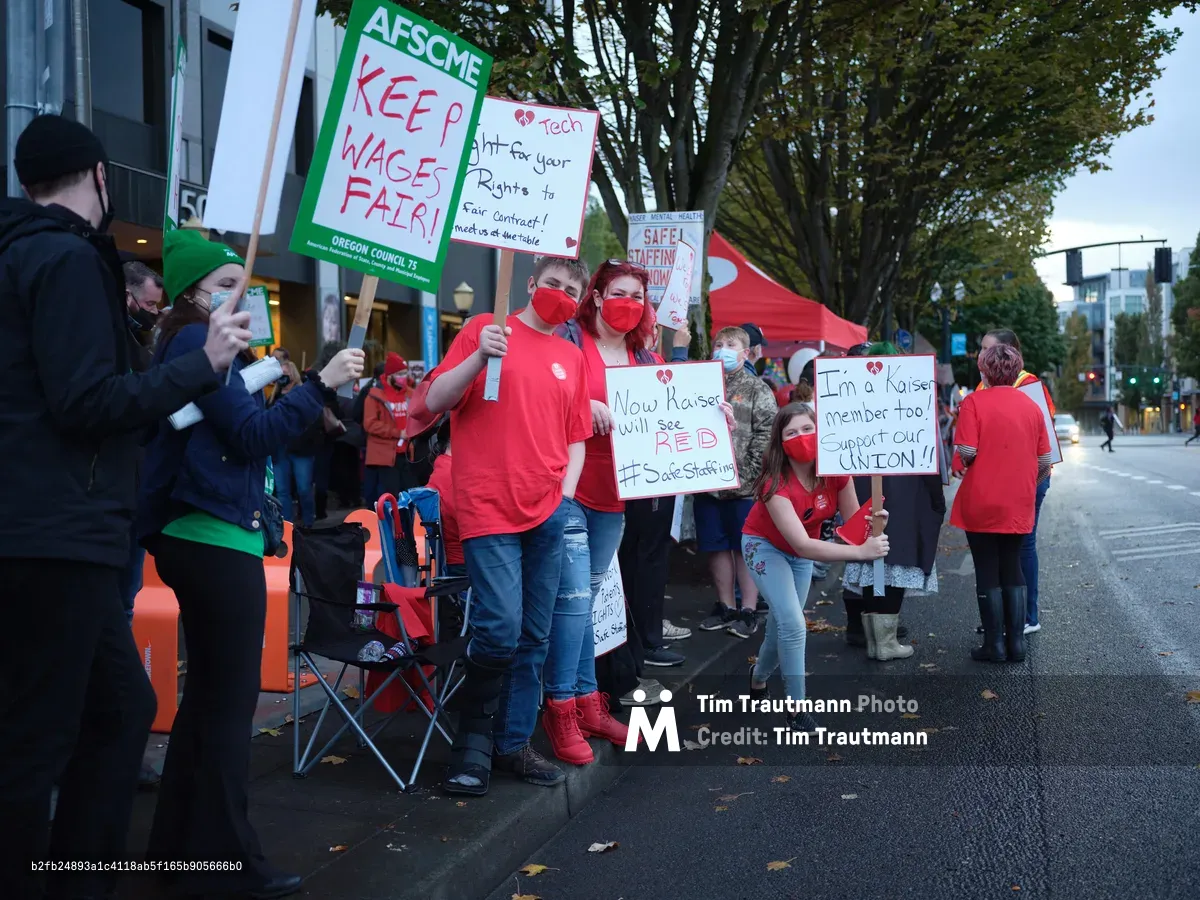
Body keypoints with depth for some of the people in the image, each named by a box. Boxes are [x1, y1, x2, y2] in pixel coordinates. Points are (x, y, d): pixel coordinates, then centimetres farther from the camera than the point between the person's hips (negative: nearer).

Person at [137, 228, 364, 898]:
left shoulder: (204, 346, 19)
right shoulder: (196, 341, -10)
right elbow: (252, 434, -17)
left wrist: (264, 385, 5)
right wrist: (322, 383, -16)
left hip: (201, 538, 10)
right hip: (217, 539, -10)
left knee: (207, 692, 16)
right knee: (232, 700, -5)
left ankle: (180, 842, 25)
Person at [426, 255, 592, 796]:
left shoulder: (573, 359, 15)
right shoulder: (486, 330, 2)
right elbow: (435, 402, -4)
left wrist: (566, 494, 4)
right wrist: (480, 357, -19)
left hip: (549, 513, 5)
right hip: (490, 509, -5)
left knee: (534, 636, 8)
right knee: (500, 628, -12)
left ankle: (513, 744, 21)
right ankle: (473, 742, 8)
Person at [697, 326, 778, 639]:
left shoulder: (758, 390, -1)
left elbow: (766, 437, -8)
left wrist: (749, 476, -14)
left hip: (744, 486, -4)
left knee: (745, 548, 3)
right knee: (716, 547, 10)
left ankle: (748, 611, 12)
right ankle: (725, 607, 22)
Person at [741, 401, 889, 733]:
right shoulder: (776, 482, -36)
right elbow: (802, 545, -43)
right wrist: (860, 552, -49)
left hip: (802, 549, 5)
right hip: (765, 545, -5)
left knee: (782, 622, 15)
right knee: (793, 623, -19)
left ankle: (759, 676, 45)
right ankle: (796, 707, -3)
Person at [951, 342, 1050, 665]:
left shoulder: (974, 402, -10)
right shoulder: (1032, 406, 2)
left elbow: (966, 452, -19)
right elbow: (1045, 461, 4)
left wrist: (959, 459, 3)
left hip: (981, 504, -4)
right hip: (1019, 506, 4)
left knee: (987, 574, 6)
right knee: (1013, 570, 15)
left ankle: (995, 645, 9)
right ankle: (1016, 642, 15)